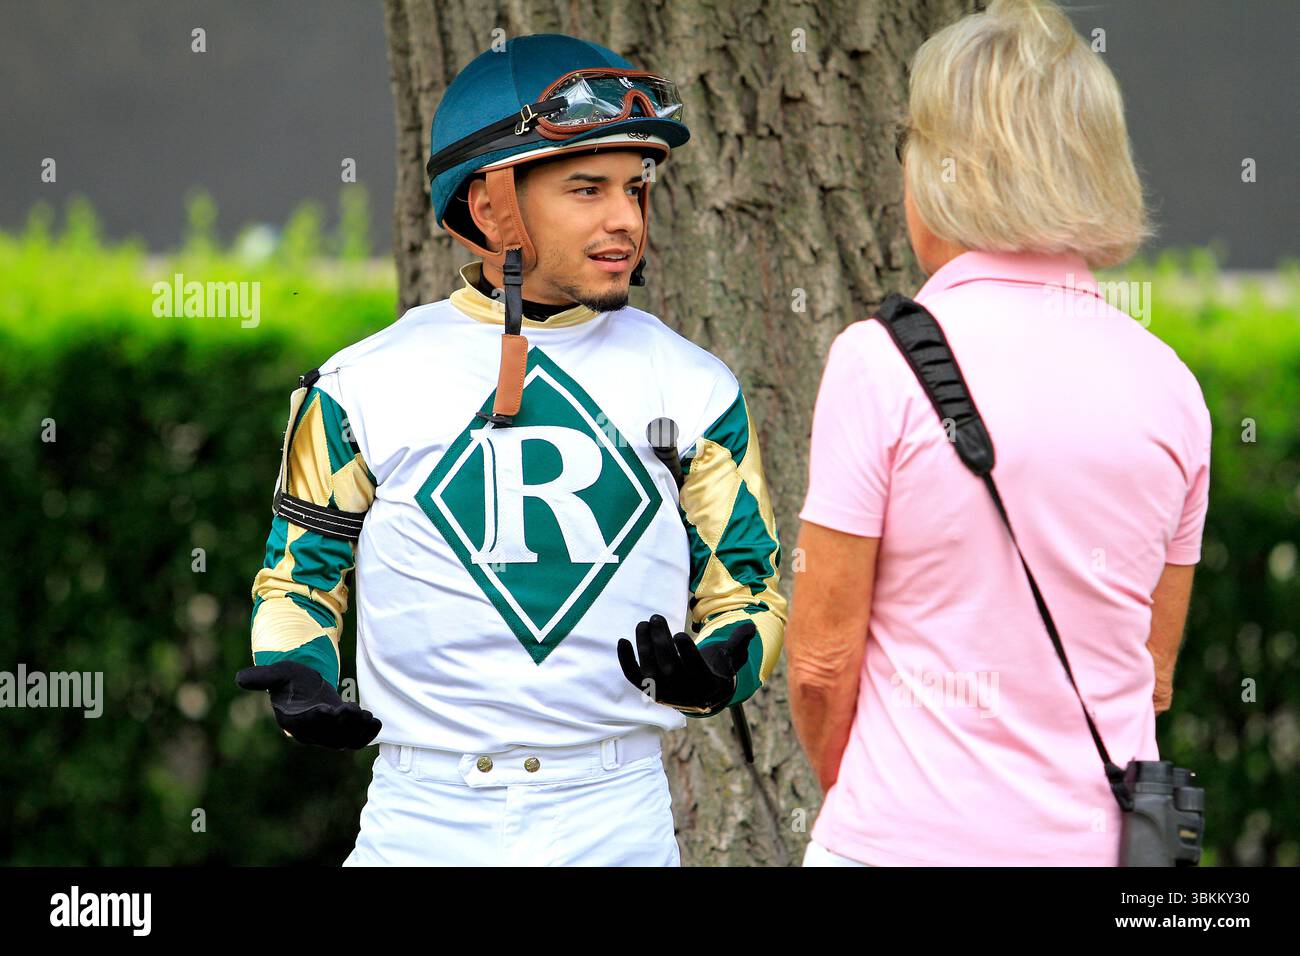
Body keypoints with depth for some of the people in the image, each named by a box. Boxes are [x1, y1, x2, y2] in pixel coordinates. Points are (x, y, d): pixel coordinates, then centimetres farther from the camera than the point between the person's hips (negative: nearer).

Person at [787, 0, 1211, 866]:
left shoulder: (881, 361, -9)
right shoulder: (1168, 383, 4)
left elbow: (822, 660, -6)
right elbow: (1155, 673, 11)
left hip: (912, 839, -4)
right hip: (1101, 839, 4)